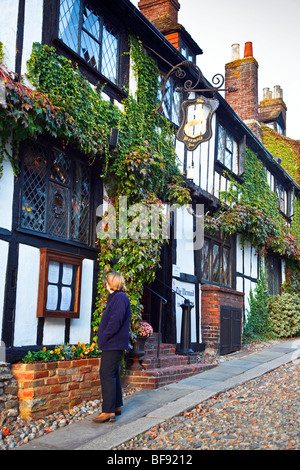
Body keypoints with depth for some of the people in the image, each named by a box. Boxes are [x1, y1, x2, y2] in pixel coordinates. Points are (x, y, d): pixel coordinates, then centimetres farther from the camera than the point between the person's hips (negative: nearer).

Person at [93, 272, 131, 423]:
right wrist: (103, 339, 15)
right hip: (113, 344, 11)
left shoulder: (119, 297, -14)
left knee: (107, 375, -11)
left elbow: (116, 321, -23)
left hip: (113, 343, -11)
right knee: (113, 374, 15)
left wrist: (104, 338, -17)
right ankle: (117, 406, 24)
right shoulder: (115, 297, 19)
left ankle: (108, 411, -10)